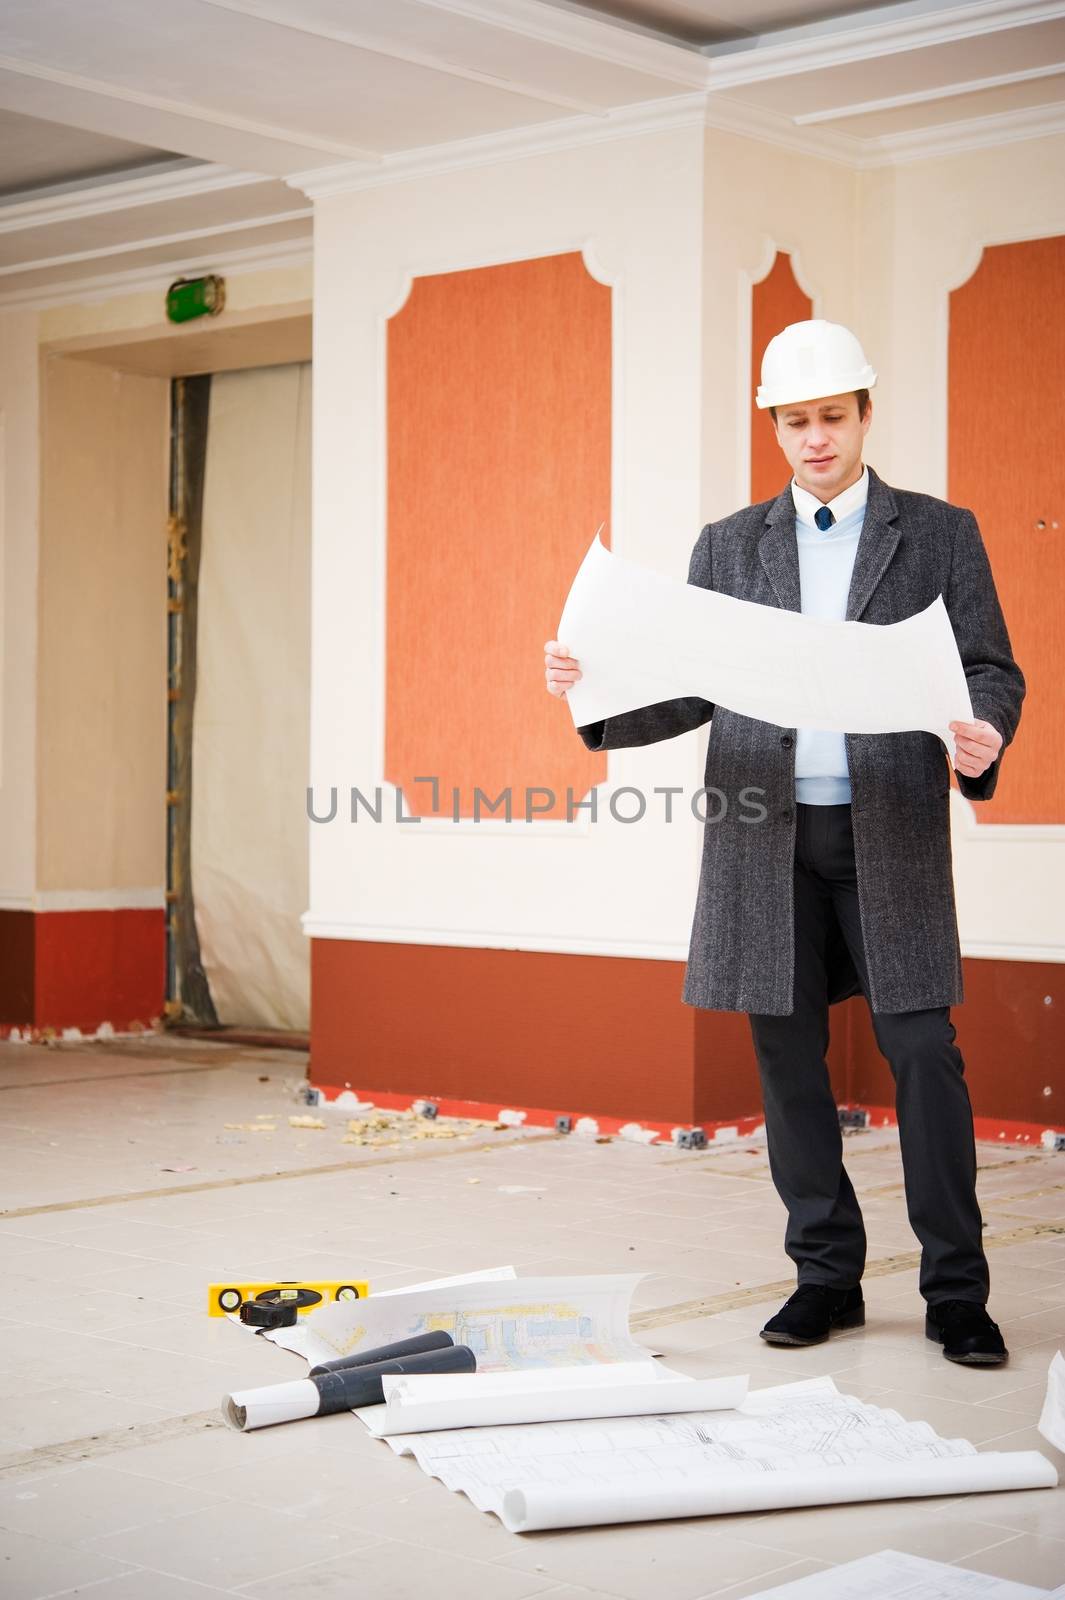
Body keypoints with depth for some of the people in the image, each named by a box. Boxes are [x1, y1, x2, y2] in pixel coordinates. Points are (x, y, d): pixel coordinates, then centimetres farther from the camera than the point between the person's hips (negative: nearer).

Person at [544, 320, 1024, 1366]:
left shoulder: (939, 533, 7)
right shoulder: (728, 547, 12)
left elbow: (991, 669, 3)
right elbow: (691, 691, 11)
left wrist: (983, 734, -19)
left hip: (890, 833, -2)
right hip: (766, 835, 2)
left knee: (922, 1055, -5)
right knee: (788, 1061, 6)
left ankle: (956, 1292, 5)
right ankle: (826, 1275, 17)